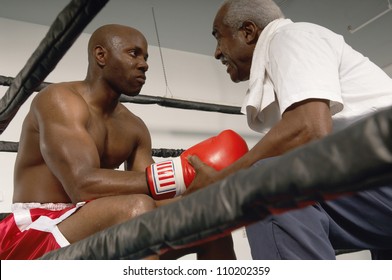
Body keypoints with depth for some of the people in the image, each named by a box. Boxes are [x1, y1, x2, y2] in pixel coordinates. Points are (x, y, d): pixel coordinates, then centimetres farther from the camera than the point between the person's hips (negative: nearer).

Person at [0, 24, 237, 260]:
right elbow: (84, 185, -26)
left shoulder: (134, 127, 10)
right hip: (31, 239, -7)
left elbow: (146, 189, 4)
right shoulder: (60, 100, -11)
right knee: (137, 208, -34)